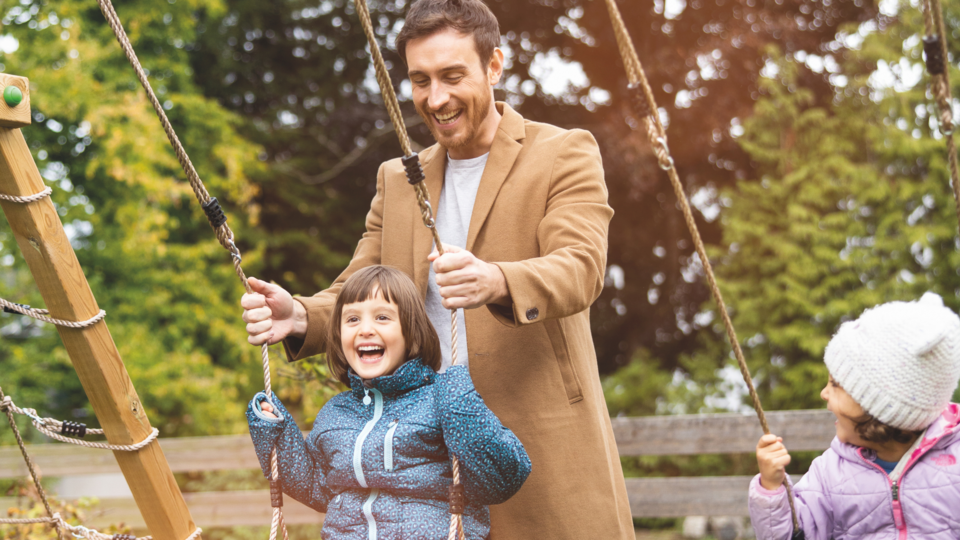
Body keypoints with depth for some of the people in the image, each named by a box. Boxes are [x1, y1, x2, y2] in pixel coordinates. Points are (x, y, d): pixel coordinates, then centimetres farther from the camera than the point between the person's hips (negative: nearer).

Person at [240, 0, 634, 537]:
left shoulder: (564, 154, -2)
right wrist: (300, 317, -12)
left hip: (544, 448, -4)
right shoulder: (397, 179, 15)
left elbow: (580, 268, -18)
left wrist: (496, 282, -39)